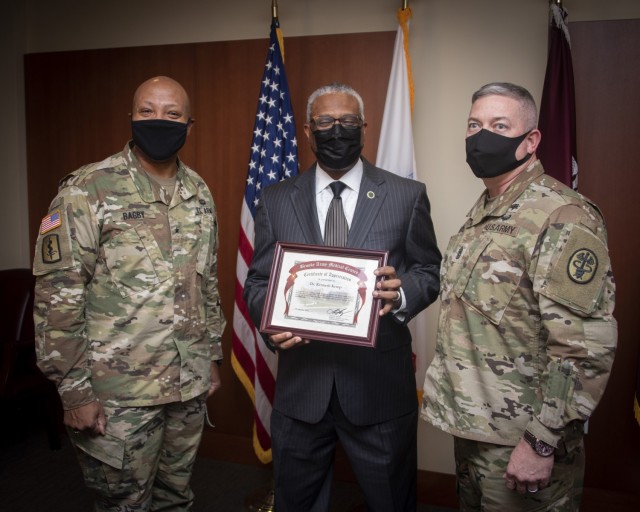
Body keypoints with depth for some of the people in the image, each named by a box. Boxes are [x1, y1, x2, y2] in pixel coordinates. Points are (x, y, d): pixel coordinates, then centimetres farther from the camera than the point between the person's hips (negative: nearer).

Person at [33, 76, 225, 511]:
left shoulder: (199, 193, 6)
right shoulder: (88, 190, -12)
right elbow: (58, 296, -13)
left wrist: (213, 356, 14)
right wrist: (74, 389, -13)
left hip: (191, 384, 5)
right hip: (119, 393, -5)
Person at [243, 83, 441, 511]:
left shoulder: (407, 195, -1)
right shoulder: (275, 201, 4)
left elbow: (430, 271, 3)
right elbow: (258, 281, 5)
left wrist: (400, 293, -19)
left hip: (380, 383, -1)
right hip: (300, 383, 2)